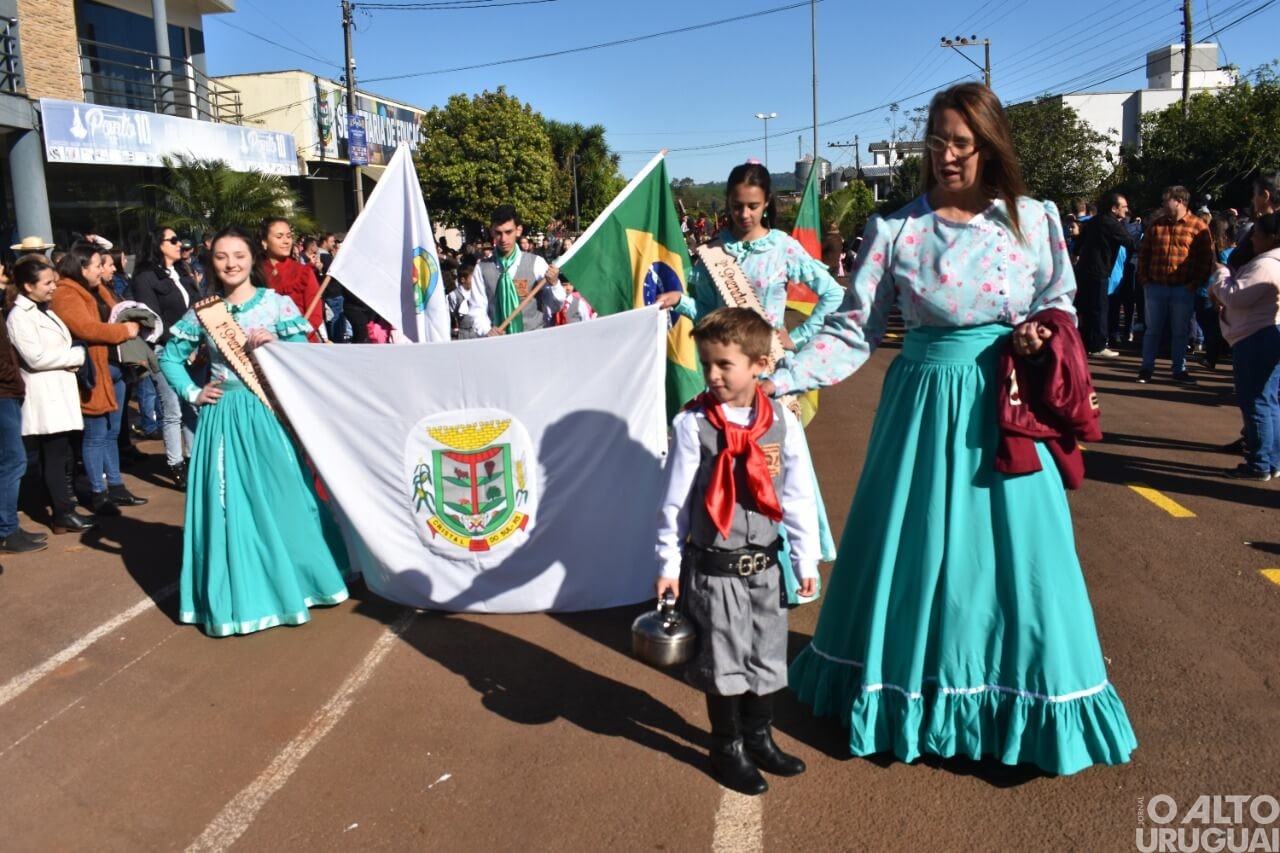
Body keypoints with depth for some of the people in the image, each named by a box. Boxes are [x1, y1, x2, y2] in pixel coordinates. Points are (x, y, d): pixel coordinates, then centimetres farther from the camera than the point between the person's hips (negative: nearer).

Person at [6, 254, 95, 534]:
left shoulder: (43, 310, 17)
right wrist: (77, 355, -11)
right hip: (44, 398, -9)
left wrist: (72, 359, 4)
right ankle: (63, 514, 0)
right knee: (54, 455, -5)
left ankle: (62, 506, 19)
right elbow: (36, 357, -19)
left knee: (60, 454, 12)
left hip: (59, 393, 9)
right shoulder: (19, 316, -11)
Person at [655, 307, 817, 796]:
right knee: (723, 660, 10)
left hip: (765, 565, 3)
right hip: (713, 567, -3)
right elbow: (674, 500, -8)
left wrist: (806, 562, 5)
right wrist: (668, 565, -6)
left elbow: (799, 497, 1)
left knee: (766, 656, 17)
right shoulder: (693, 424, -13)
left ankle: (759, 737, 39)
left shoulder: (783, 424, -6)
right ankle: (728, 748, 31)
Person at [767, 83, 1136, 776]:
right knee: (914, 553, 7)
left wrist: (1038, 338, -11)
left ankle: (1025, 708, 26)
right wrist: (778, 381, -16)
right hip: (924, 408, 0)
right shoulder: (896, 230, -2)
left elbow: (1061, 308, 12)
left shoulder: (1033, 220, 1)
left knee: (1010, 556, 5)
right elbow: (851, 330, -4)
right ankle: (906, 695, 28)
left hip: (1008, 409, 1)